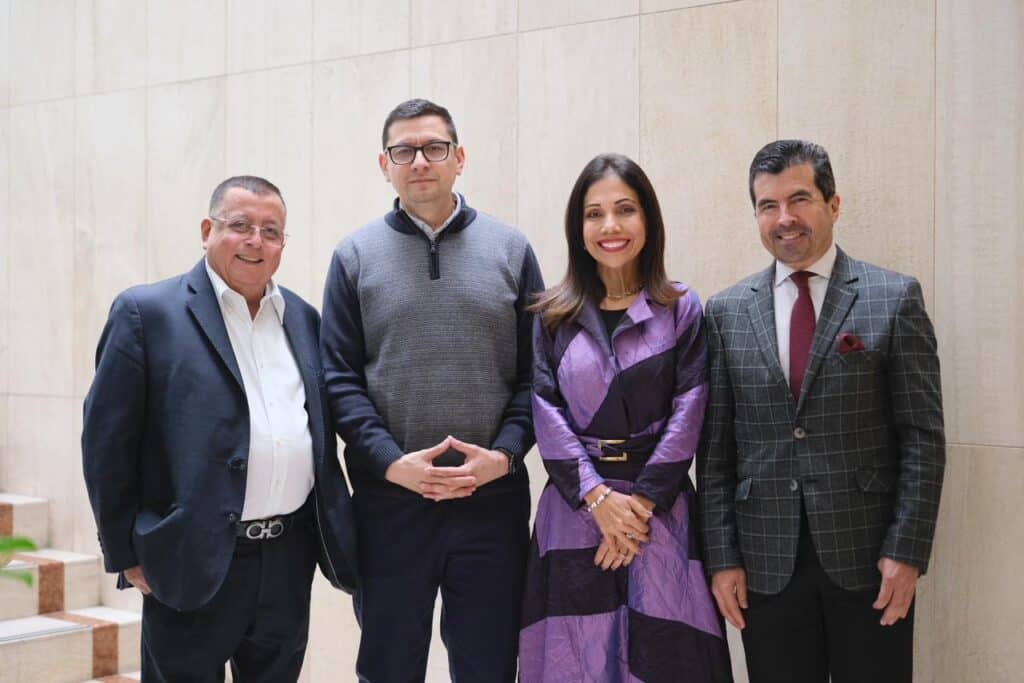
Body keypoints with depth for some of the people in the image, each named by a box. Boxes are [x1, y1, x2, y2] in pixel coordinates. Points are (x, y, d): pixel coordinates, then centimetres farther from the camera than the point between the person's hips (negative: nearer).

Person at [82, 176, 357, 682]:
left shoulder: (303, 317, 11)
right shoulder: (147, 312, -5)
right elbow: (108, 443, -6)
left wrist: (337, 539, 10)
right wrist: (126, 554, -6)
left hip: (290, 559, 5)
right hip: (193, 564, -5)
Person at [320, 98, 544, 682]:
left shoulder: (510, 250, 6)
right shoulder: (356, 256, 5)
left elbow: (536, 371, 3)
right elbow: (341, 376, 0)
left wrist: (504, 454, -11)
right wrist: (391, 462, -13)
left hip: (493, 496, 0)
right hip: (388, 498, 0)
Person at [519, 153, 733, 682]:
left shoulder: (682, 310, 3)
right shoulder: (553, 316, 6)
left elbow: (687, 414, -4)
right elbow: (547, 414, -2)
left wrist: (642, 501, -12)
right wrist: (597, 497, -13)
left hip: (661, 509, -1)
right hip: (574, 510, 1)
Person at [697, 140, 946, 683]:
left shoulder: (894, 298, -1)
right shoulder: (727, 312, 5)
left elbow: (923, 435, -3)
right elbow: (715, 445, 4)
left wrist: (907, 551, -9)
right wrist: (721, 557, 0)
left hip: (867, 555, -1)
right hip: (766, 560, 2)